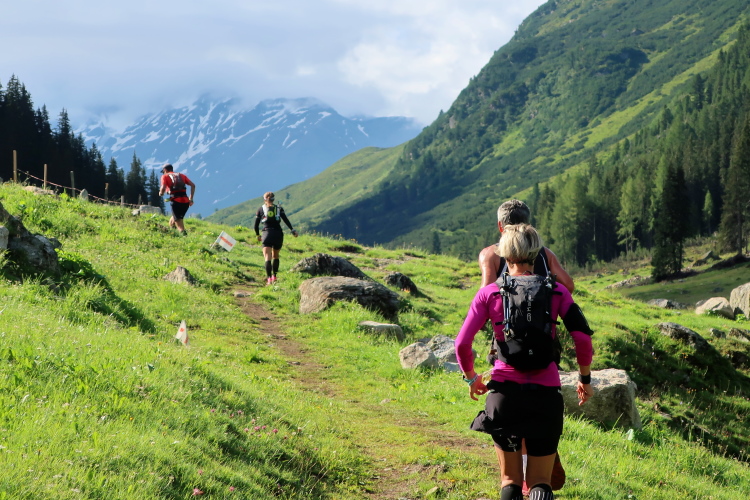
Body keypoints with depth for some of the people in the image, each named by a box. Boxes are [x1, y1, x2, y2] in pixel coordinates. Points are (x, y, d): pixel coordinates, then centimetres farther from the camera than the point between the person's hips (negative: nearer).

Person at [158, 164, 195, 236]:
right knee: (172, 222, 25)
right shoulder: (182, 175, 23)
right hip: (185, 202, 5)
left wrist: (161, 193, 14)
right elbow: (193, 185, 11)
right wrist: (191, 199, 13)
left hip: (176, 201, -5)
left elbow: (163, 188, -8)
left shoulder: (165, 176, 10)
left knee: (179, 226, -8)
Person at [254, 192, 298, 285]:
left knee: (267, 257, -8)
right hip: (278, 234, 2)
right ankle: (274, 276, 23)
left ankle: (269, 278, -23)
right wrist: (293, 230, -8)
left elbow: (256, 224, 10)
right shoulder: (279, 208, 11)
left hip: (267, 234, -2)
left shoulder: (261, 209, 10)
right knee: (275, 256, 22)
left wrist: (258, 235, 23)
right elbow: (286, 220, -3)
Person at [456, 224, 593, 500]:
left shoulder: (489, 293, 2)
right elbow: (582, 337, -5)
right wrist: (585, 379, 10)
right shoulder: (557, 291, 3)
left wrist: (471, 377, 15)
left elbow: (462, 344, -2)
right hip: (545, 393, 0)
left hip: (505, 391, 0)